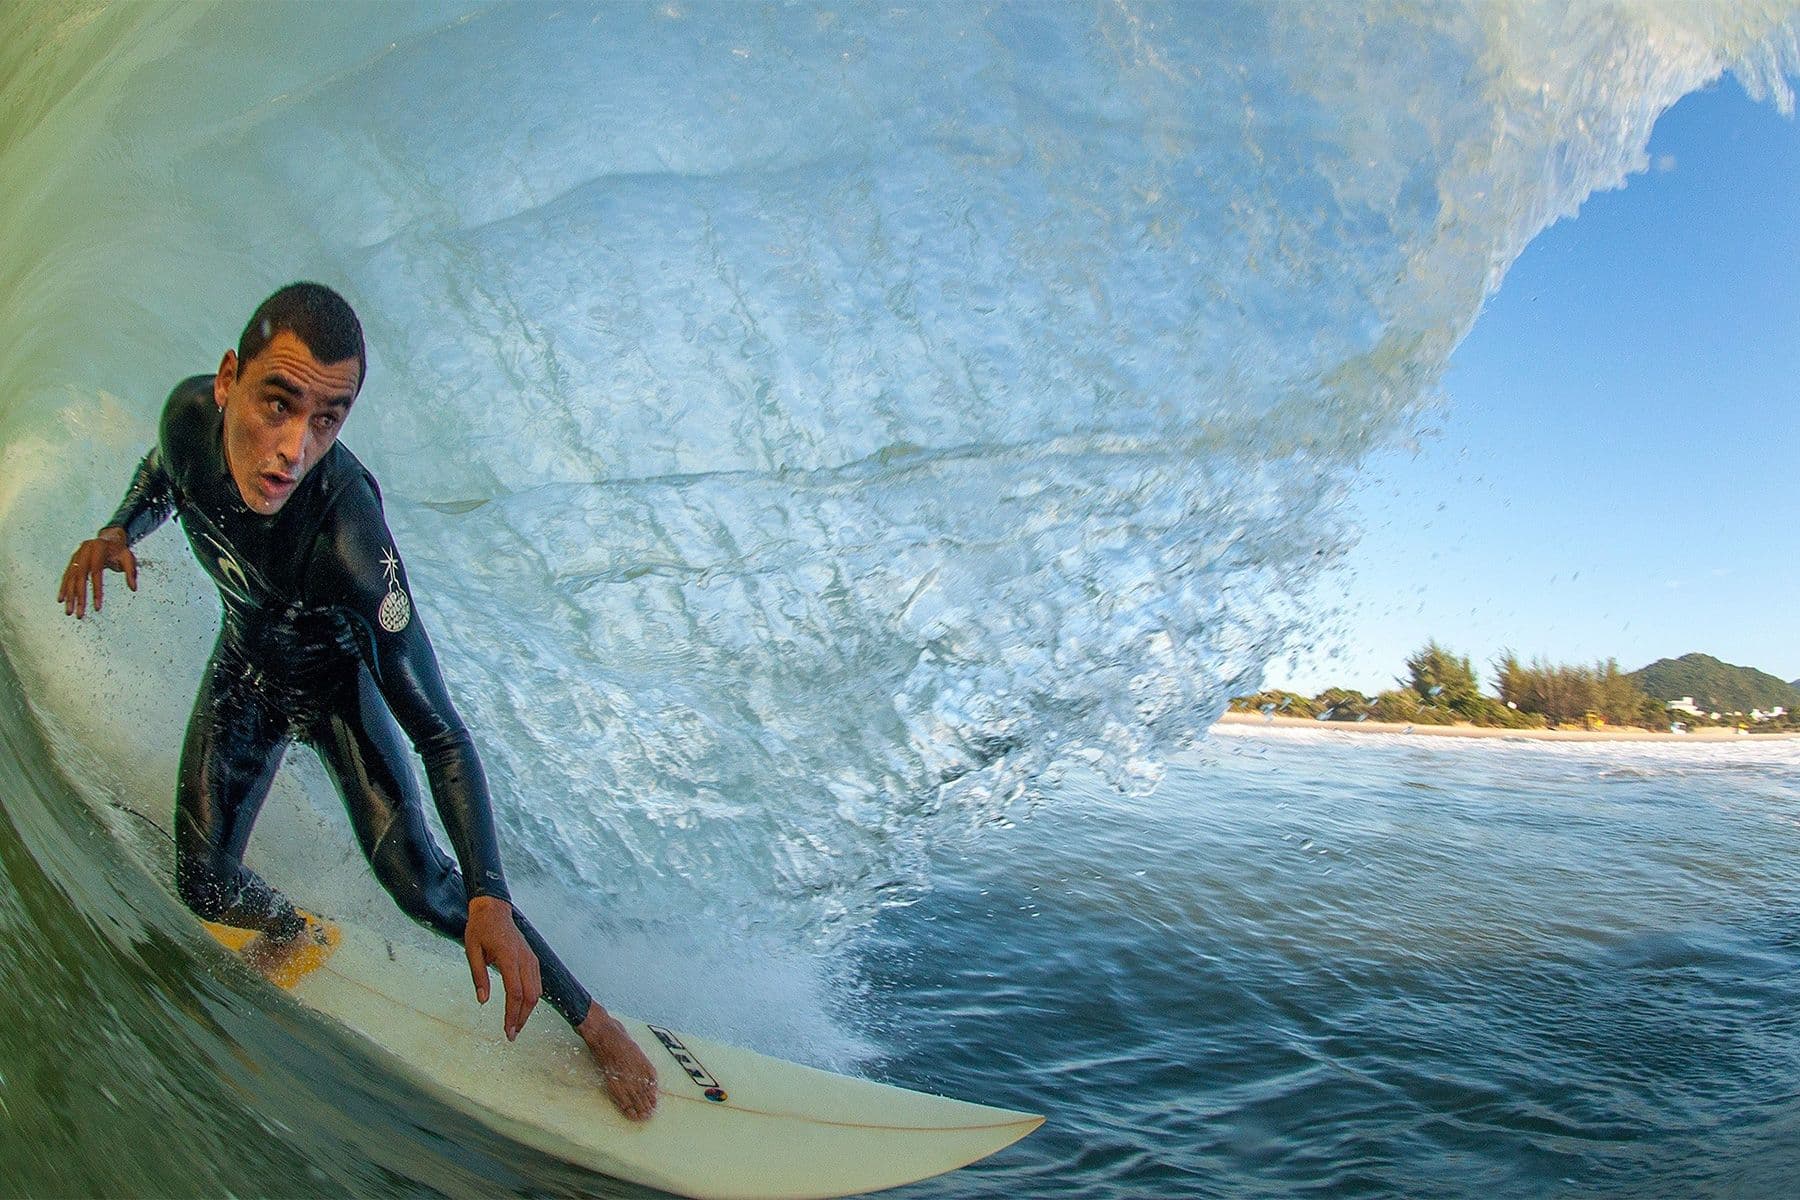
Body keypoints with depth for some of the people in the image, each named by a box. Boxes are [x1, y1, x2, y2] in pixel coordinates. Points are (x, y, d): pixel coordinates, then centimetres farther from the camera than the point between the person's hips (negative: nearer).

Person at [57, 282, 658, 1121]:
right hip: (246, 666, 5)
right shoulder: (189, 414, -28)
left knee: (420, 883, -15)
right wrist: (119, 532, -20)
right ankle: (289, 931, 44)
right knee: (204, 887, 7)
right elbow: (163, 473, 2)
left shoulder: (350, 543, -42)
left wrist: (489, 902, -43)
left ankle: (589, 1020, 3)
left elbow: (439, 734, -37)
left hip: (337, 679, -5)